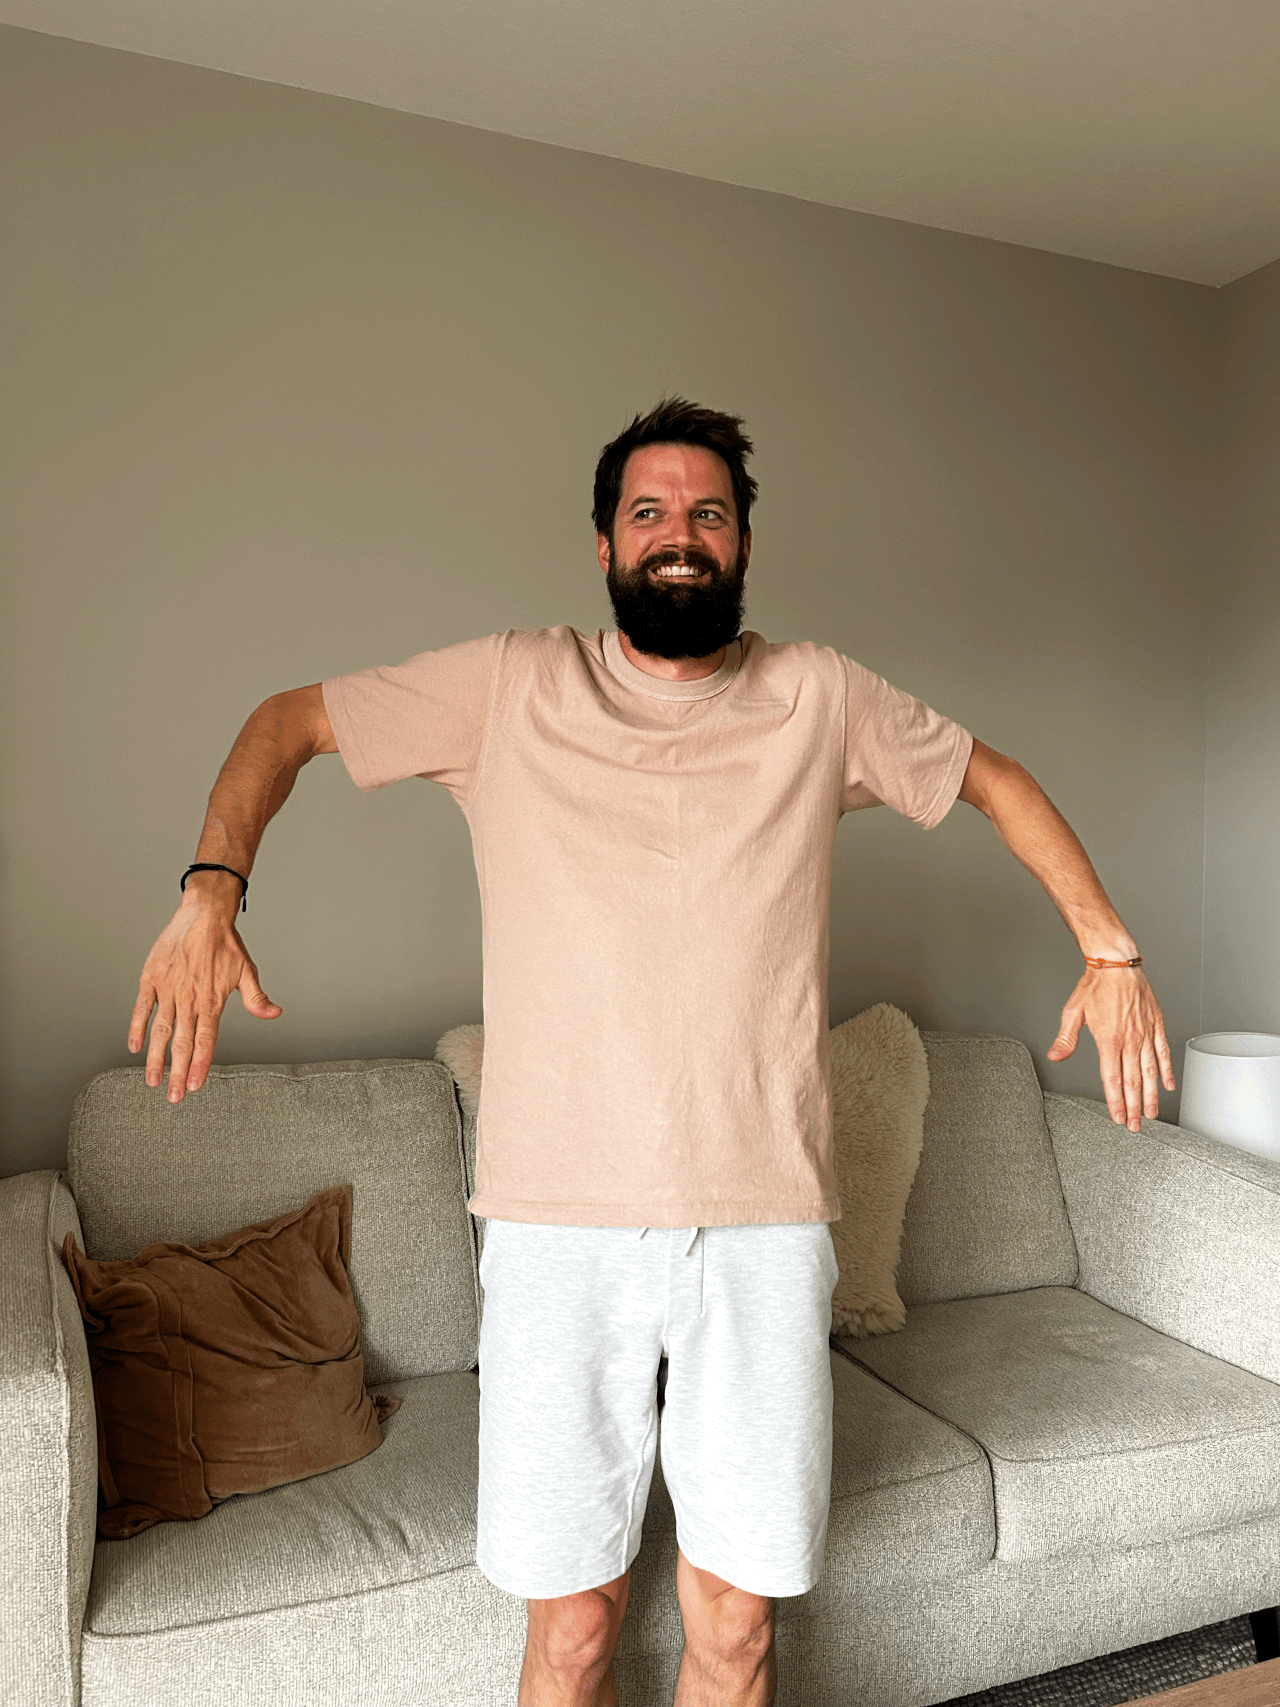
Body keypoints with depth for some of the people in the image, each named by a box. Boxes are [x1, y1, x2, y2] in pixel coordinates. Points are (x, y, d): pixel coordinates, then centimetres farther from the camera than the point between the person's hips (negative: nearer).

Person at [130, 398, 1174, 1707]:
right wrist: (211, 888, -8)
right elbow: (288, 722, 8)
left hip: (765, 1222, 2)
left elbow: (995, 780, 19)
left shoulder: (818, 699, 5)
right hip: (559, 1225, -1)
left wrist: (1109, 950, 10)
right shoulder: (511, 687, 2)